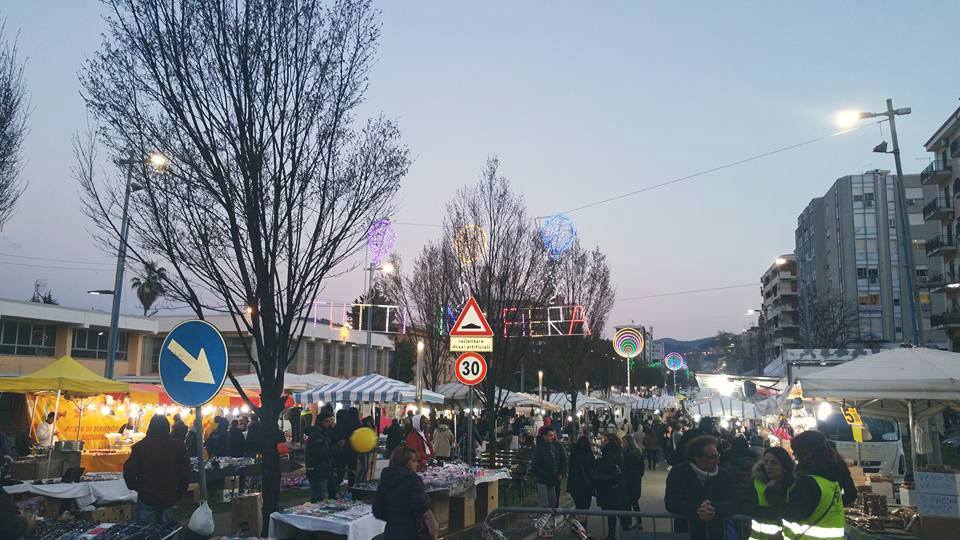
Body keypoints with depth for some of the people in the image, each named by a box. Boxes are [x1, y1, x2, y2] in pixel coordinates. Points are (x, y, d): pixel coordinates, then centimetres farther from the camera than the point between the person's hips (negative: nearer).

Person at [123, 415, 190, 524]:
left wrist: (136, 487, 10)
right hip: (168, 498, 2)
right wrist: (179, 493, 9)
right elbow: (186, 472, -3)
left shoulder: (140, 446, -9)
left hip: (146, 497, -2)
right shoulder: (178, 446, -4)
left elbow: (129, 471, -8)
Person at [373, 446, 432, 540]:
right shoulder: (412, 479, -14)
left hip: (390, 532, 6)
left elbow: (377, 512, 8)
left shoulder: (384, 479, 5)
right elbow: (420, 506, -23)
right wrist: (425, 496, -4)